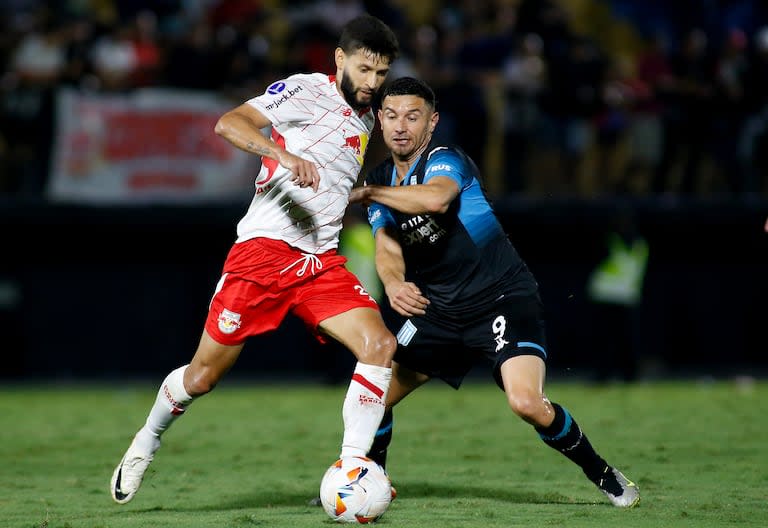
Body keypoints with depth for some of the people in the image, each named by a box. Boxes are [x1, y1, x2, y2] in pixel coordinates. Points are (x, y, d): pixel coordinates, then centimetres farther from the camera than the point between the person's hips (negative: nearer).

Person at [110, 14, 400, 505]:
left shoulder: (365, 119, 18)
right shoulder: (304, 90, -5)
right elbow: (229, 123, -20)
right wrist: (283, 153, -34)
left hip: (322, 262, 6)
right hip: (265, 246, -6)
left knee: (381, 345, -16)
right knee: (206, 373, -1)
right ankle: (146, 443, 26)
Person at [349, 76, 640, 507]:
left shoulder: (446, 160, -16)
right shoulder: (382, 184, 7)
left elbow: (435, 198, -40)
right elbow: (388, 248, -5)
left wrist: (367, 192, -28)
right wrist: (394, 284, -28)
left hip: (504, 298, -7)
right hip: (439, 309, 7)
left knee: (527, 403, -24)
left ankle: (603, 475, -3)